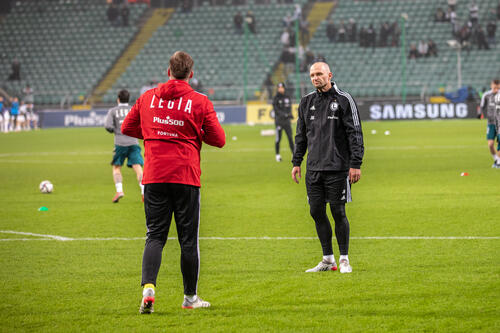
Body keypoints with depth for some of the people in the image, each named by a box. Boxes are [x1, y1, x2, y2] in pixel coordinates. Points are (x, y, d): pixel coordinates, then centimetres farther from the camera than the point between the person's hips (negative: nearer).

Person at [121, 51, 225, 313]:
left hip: (154, 176, 2)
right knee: (188, 239, 7)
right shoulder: (199, 102, -3)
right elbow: (219, 140, 0)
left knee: (155, 236, 5)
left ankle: (148, 287, -15)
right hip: (186, 178, -2)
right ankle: (190, 297, 15)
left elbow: (127, 127, 17)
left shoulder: (147, 98, 6)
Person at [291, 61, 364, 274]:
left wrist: (356, 164, -11)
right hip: (313, 168, 5)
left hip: (337, 168, -5)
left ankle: (344, 260, 6)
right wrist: (296, 162, 13)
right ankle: (328, 260, 14)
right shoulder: (306, 102, 12)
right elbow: (301, 135, 19)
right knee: (317, 212, 5)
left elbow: (355, 134, -5)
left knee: (338, 212, -4)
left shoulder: (343, 100, -4)